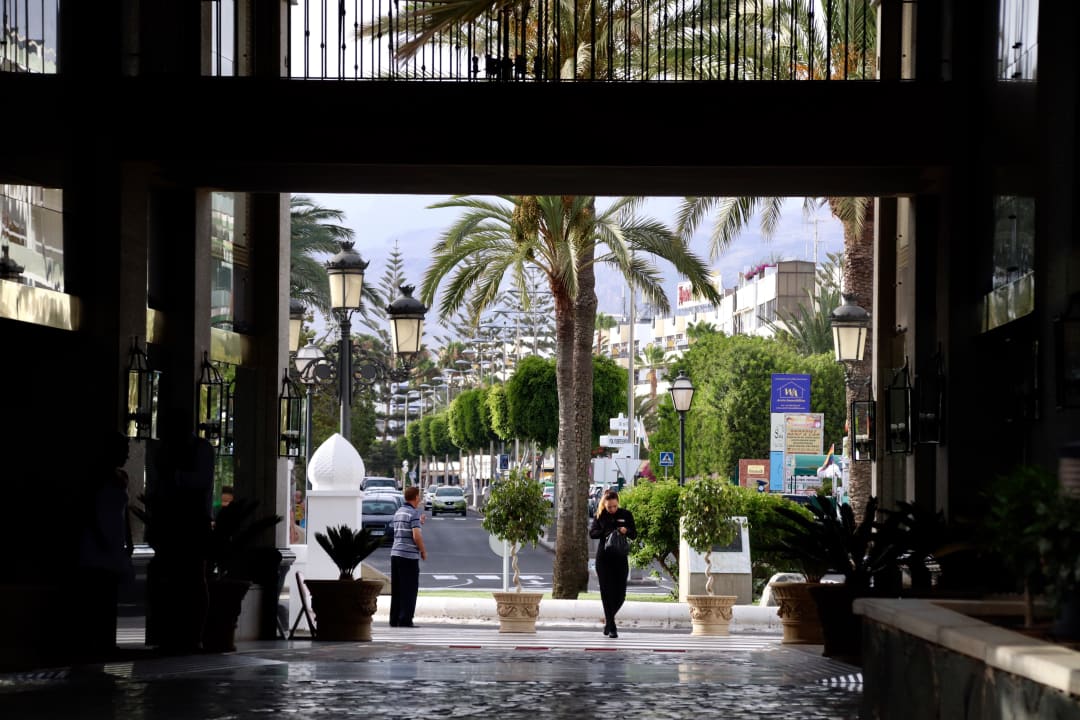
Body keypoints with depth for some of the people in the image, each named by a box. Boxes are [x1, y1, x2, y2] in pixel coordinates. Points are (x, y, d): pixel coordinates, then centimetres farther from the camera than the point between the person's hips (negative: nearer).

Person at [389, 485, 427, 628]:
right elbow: (416, 536, -18)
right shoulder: (414, 513, -11)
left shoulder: (398, 512, 14)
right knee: (409, 590, -3)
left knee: (396, 590, 11)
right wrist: (423, 552, -5)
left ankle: (394, 620, 12)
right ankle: (405, 620, -6)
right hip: (409, 555, -8)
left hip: (395, 553, 8)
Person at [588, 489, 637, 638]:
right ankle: (611, 627, 1)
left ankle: (608, 620, 26)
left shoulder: (626, 514, 3)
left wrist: (626, 531, -18)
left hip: (620, 559, 1)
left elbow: (634, 535, 5)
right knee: (607, 592, -4)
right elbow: (592, 533, -2)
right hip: (604, 558, -1)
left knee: (620, 594, 0)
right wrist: (607, 533, -18)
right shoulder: (600, 515, 2)